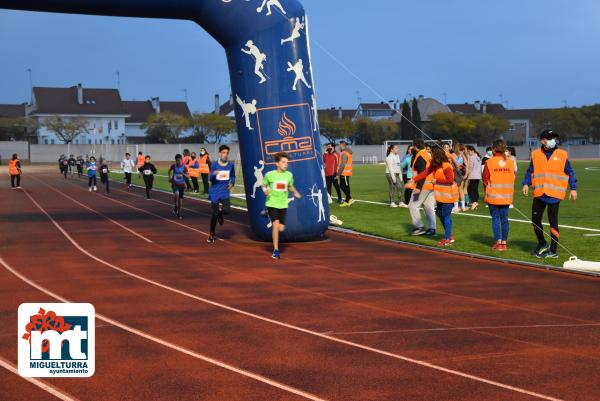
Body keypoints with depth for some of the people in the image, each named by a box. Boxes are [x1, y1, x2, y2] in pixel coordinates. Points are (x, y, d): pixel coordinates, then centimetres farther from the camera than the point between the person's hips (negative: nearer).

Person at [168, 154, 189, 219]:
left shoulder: (184, 167, -7)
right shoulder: (173, 166, -5)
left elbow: (187, 176, -11)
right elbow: (169, 170, 16)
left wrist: (183, 173, -29)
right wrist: (170, 177, 6)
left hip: (182, 184, 1)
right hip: (175, 184, -1)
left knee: (180, 198, 6)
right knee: (176, 194, -30)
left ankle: (179, 213, 20)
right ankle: (175, 207, -6)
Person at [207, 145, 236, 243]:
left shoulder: (231, 165, 3)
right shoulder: (214, 165, -4)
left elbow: (233, 176, 18)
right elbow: (211, 178, -11)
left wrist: (232, 183, -2)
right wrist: (214, 174, -33)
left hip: (225, 192, 1)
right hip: (215, 192, -1)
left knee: (226, 210, -21)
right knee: (214, 214, 2)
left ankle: (221, 213, 18)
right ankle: (212, 234, 21)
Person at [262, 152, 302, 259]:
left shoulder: (289, 175, 0)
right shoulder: (269, 175, -8)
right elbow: (263, 185, 6)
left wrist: (295, 193, -3)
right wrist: (265, 190, -15)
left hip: (283, 205, 4)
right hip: (272, 203, -4)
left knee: (281, 228, 7)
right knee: (276, 225, -18)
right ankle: (275, 250, -10)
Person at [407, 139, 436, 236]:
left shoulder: (420, 156, -14)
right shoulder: (428, 154, 14)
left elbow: (422, 173, -23)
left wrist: (418, 187, -27)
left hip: (423, 186, -9)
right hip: (431, 185, 9)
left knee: (413, 205, -2)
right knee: (429, 206, 11)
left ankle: (419, 227, -3)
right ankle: (432, 228, 10)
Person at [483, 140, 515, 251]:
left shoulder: (489, 162, -9)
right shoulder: (511, 162, 0)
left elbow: (485, 178, -3)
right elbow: (512, 177, 6)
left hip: (493, 195, -3)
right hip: (506, 196, 3)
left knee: (495, 218, 4)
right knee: (504, 218, 9)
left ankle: (498, 242, 0)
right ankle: (504, 242, 11)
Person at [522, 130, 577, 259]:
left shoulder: (562, 155, 2)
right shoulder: (536, 154, 7)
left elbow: (570, 172, 6)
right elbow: (530, 171, 11)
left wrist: (573, 189, 0)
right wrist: (526, 184, -4)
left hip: (554, 194, -3)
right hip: (539, 194, 3)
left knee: (553, 221, -1)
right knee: (535, 219, 7)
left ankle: (553, 250, 6)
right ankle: (542, 244, 28)